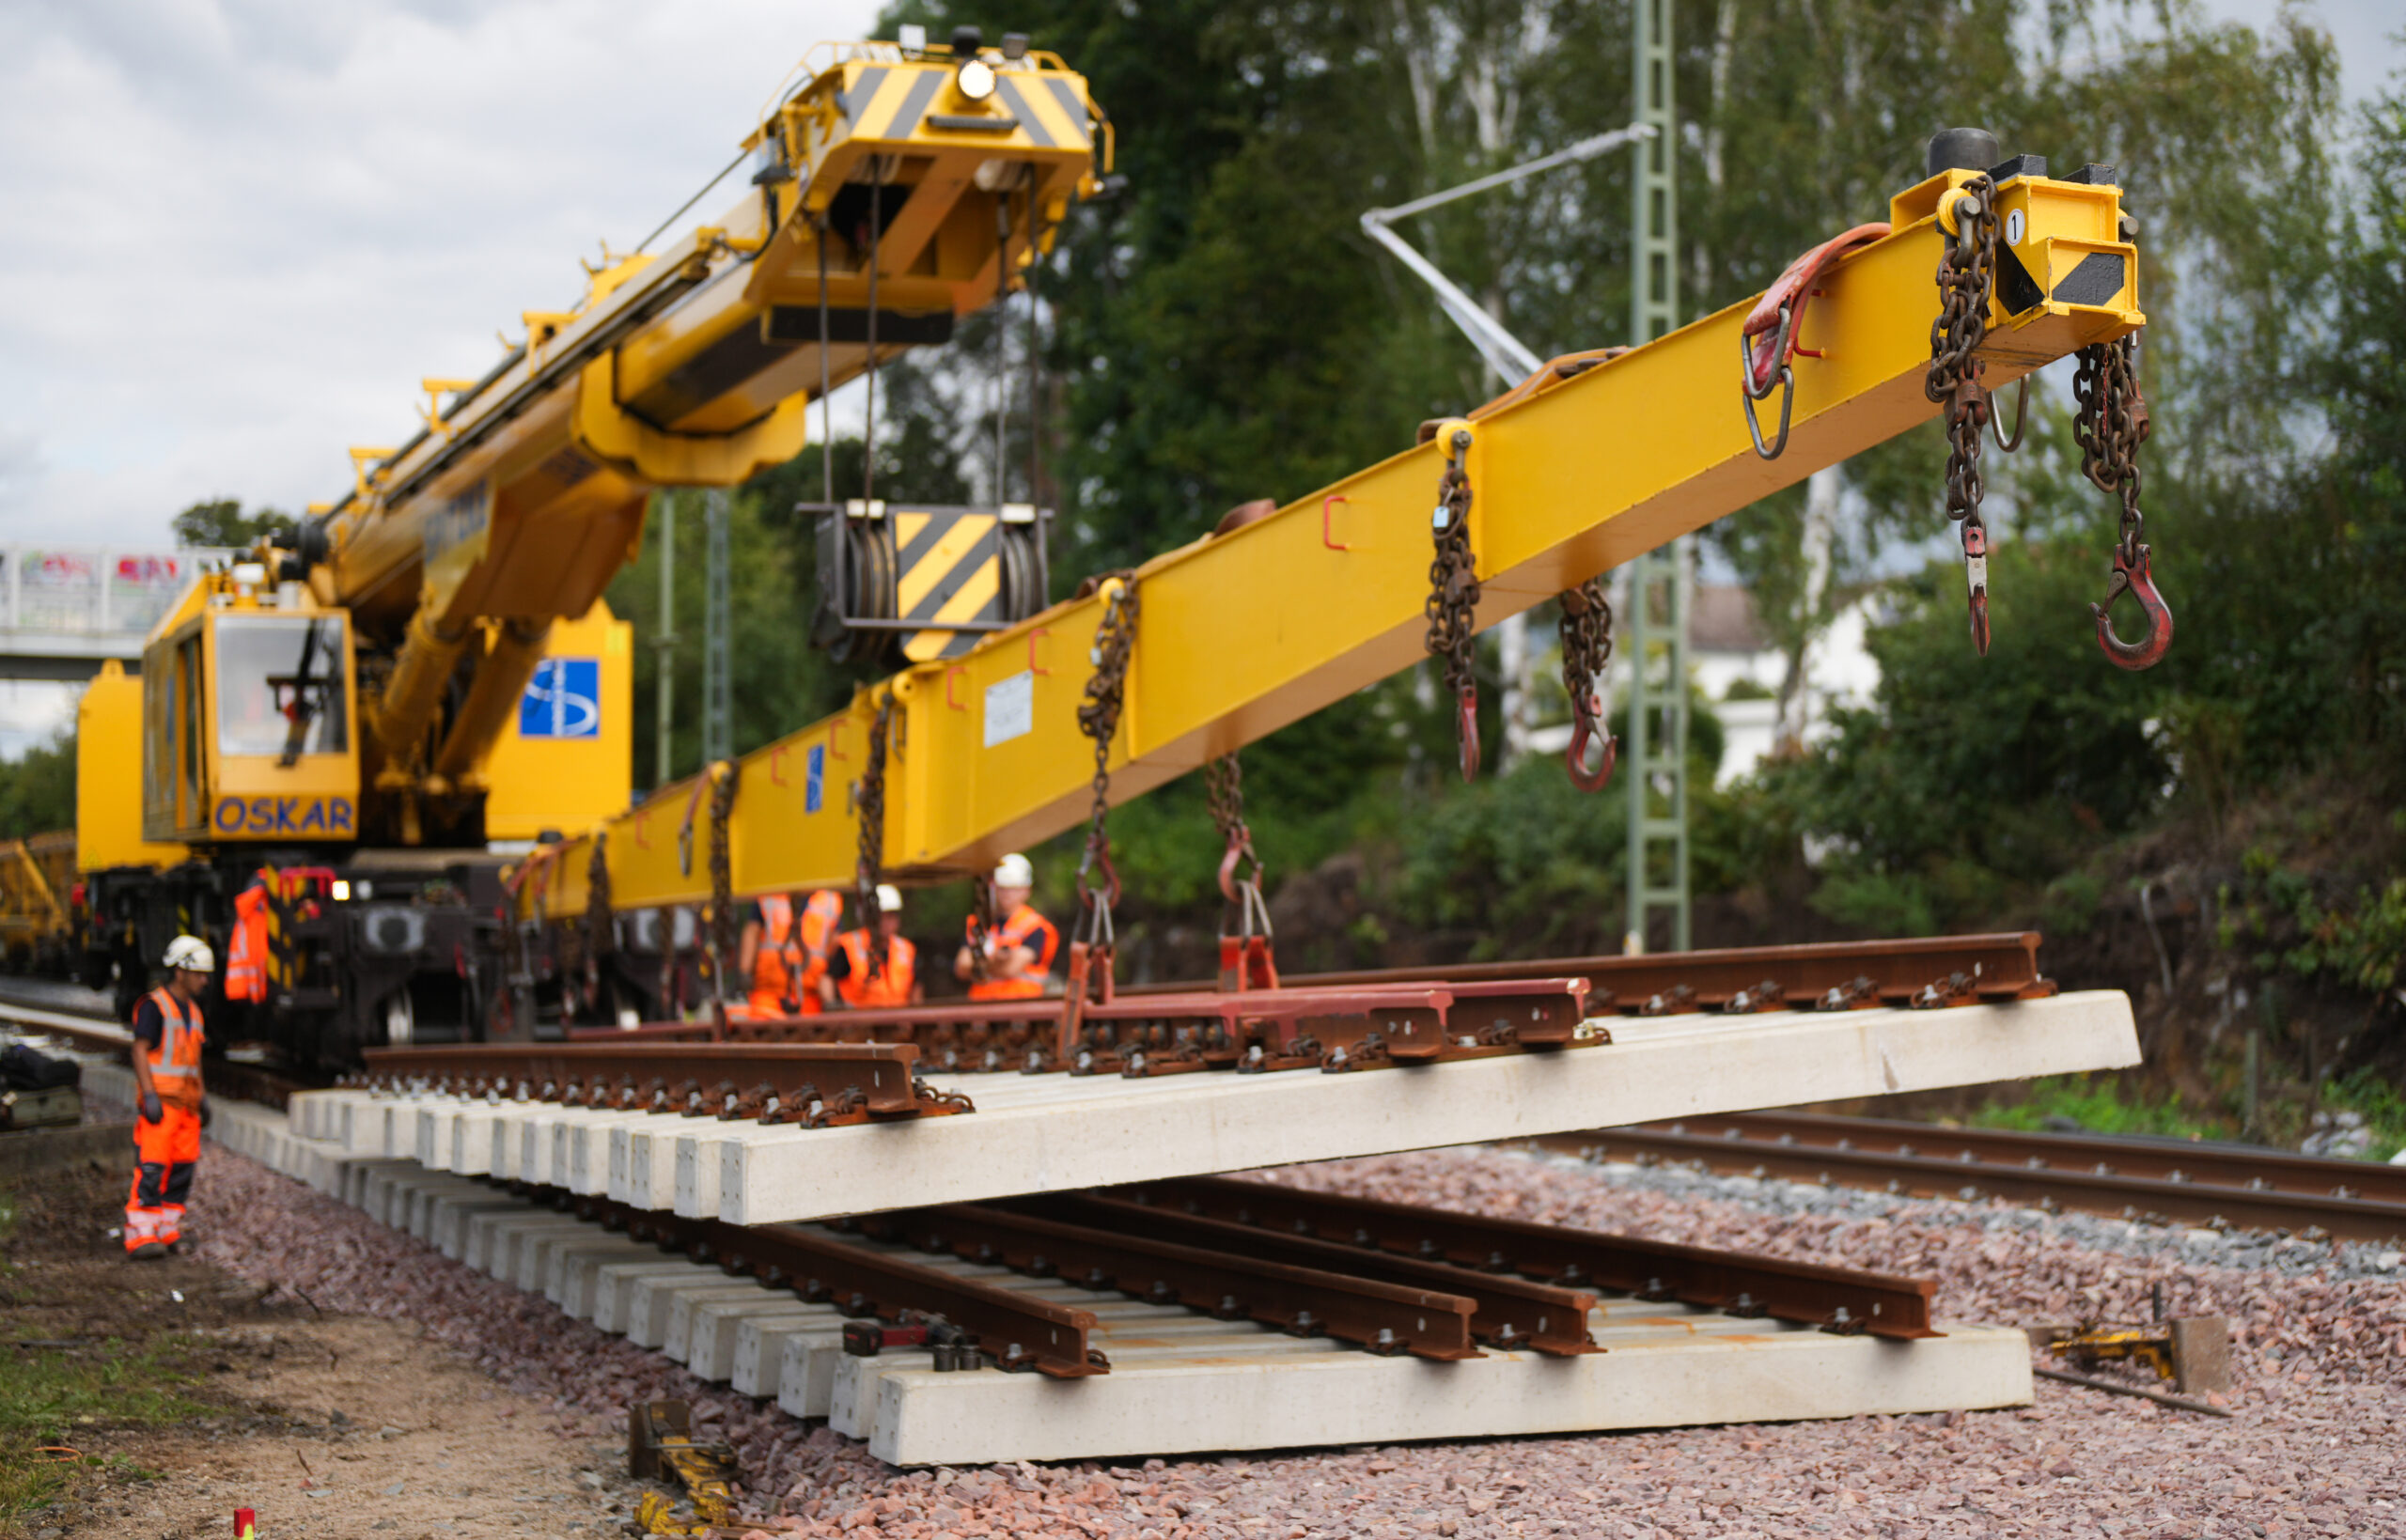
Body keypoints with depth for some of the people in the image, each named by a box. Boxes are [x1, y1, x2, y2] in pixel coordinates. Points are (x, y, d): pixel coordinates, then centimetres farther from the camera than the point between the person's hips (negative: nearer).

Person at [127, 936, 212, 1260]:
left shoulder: (191, 1009, 17)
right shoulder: (154, 1006, -8)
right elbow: (140, 1051, -13)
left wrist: (201, 1099, 20)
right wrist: (149, 1096, -21)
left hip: (185, 1101, 8)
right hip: (159, 1102, -8)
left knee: (183, 1166, 6)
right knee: (152, 1168, -12)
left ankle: (168, 1230, 14)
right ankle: (140, 1236, -13)